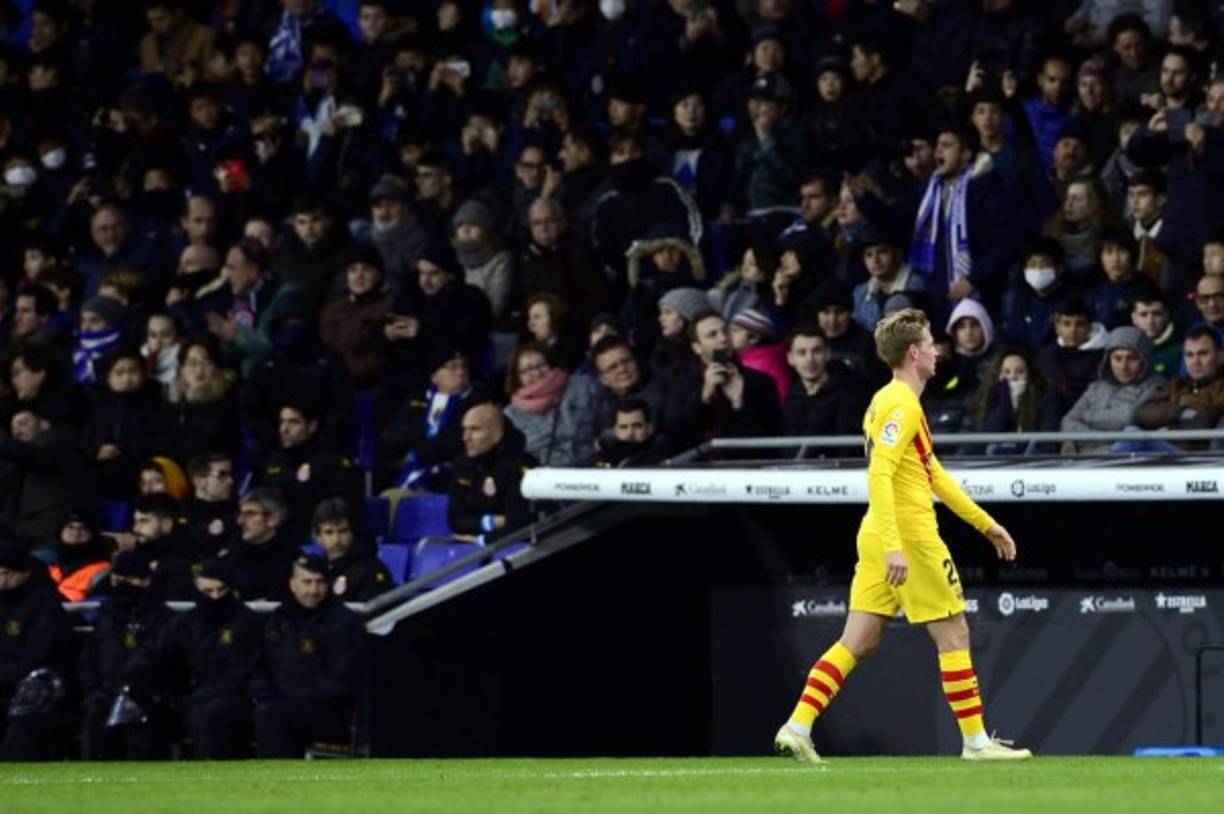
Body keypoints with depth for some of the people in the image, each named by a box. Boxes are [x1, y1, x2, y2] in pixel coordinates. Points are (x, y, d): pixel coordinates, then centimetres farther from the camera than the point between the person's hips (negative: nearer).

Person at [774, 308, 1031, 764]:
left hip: (879, 539, 10)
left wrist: (986, 524, 28)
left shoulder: (892, 401, 19)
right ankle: (976, 741, 6)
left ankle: (797, 727, -2)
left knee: (858, 642, 6)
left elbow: (935, 475, 26)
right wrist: (893, 547, -31)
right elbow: (879, 475, -24)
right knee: (953, 634, 1)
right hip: (908, 537, -10)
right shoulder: (901, 405, -13)